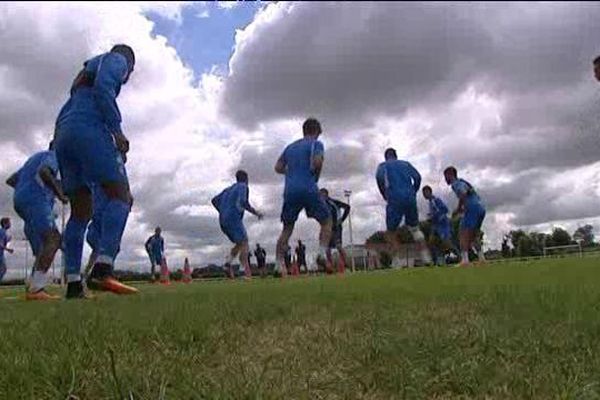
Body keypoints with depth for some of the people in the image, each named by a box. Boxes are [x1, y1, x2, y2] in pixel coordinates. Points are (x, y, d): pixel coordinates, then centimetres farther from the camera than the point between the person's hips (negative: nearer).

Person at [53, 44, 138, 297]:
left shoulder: (85, 73, 37)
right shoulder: (116, 59, 13)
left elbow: (65, 116, 27)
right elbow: (103, 86, -10)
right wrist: (117, 131, -15)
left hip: (63, 135, 9)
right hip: (89, 129, -8)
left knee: (81, 211, 5)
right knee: (120, 196, -15)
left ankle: (73, 283, -1)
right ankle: (103, 270, -32)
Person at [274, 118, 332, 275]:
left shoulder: (290, 147, 21)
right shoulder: (316, 144, 4)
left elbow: (278, 167, 20)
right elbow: (317, 161, -15)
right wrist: (316, 176, 1)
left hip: (290, 192, 5)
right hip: (308, 190, -5)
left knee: (287, 229, 12)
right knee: (326, 221, 11)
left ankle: (280, 264, 4)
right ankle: (323, 253, -7)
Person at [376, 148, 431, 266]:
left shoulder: (383, 165, 14)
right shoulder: (406, 164, 22)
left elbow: (379, 177, -7)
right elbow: (417, 177, 7)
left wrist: (385, 196, 4)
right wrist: (413, 193, 17)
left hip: (394, 200, -3)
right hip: (410, 199, 3)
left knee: (391, 230, 8)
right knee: (415, 229, 17)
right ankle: (426, 257, 5)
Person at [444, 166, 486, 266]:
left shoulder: (456, 183, 0)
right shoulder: (463, 182, 28)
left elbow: (463, 194, -22)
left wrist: (458, 209, -10)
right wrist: (462, 209, 23)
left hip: (473, 209, -9)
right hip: (481, 208, 9)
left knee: (463, 234, -7)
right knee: (473, 235, 16)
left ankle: (464, 260, -16)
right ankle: (481, 258, 7)